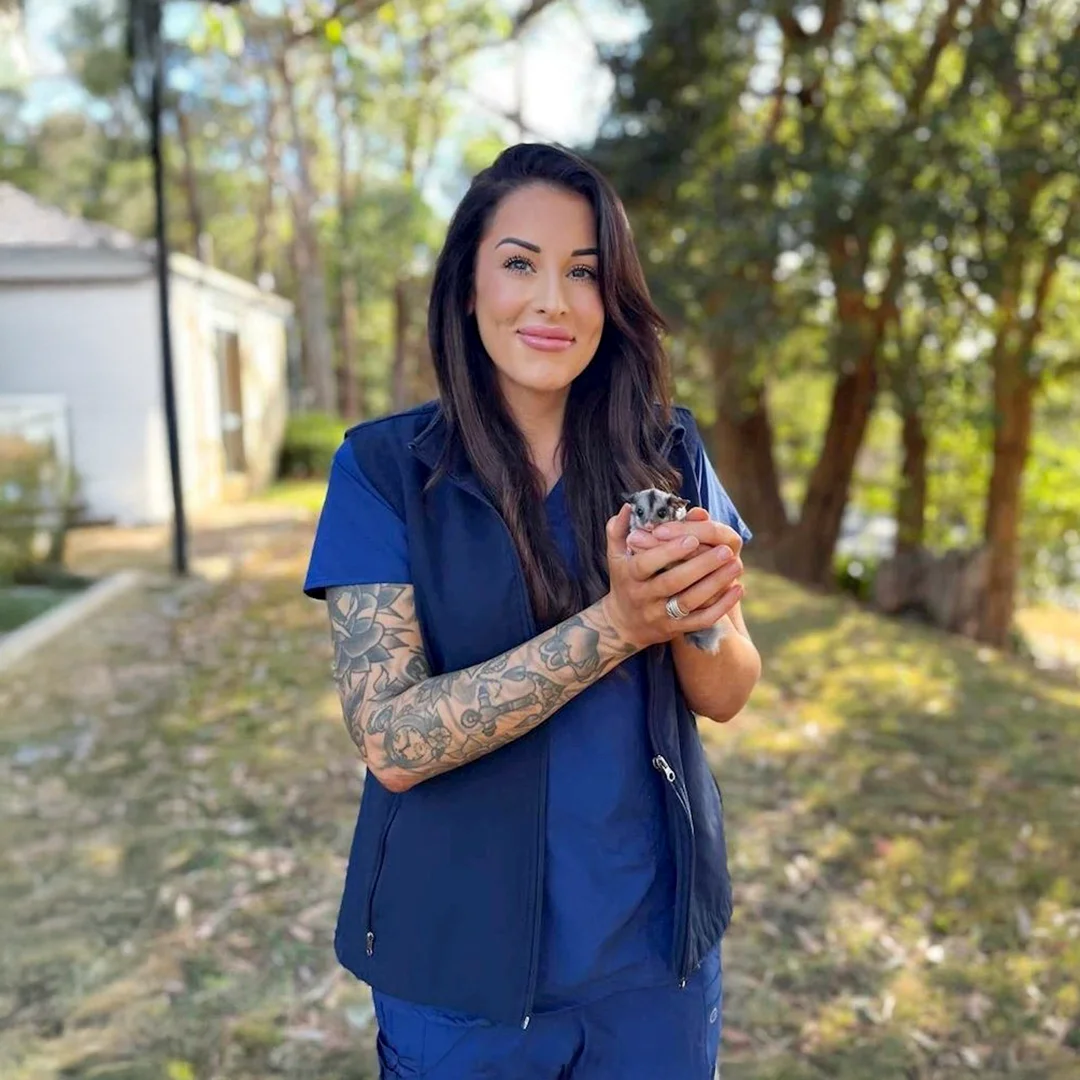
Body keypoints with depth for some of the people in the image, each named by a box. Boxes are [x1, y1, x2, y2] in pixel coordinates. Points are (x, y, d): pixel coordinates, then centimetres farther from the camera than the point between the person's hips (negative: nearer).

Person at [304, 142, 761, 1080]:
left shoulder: (666, 453, -4)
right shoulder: (384, 468, -12)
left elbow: (726, 695, -3)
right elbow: (393, 739, -19)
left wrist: (698, 614, -25)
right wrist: (616, 623, -28)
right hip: (464, 955, -2)